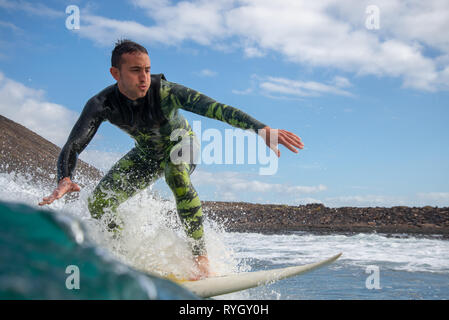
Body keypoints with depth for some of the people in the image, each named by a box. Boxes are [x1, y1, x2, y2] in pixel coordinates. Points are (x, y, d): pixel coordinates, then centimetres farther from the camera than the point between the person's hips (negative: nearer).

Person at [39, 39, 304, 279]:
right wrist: (65, 179, -55)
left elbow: (216, 108, -44)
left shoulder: (165, 92, -35)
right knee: (98, 203, -11)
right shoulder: (101, 105, -26)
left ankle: (201, 259, -36)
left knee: (176, 172, -40)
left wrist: (262, 129, -58)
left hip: (182, 145, -3)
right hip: (146, 155, 4)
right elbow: (72, 146, -31)